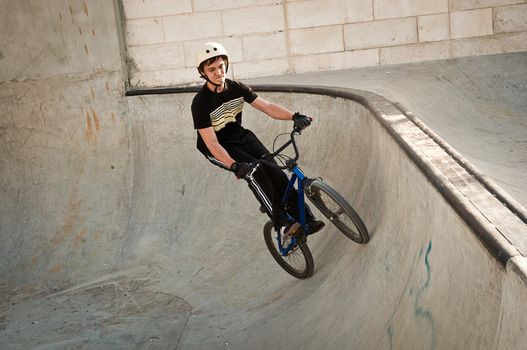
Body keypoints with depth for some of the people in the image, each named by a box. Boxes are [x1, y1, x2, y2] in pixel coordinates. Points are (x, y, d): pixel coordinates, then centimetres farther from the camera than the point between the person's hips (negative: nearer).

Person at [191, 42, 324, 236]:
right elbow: (212, 144, -28)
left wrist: (294, 116, -28)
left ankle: (305, 218, -11)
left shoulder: (237, 88, -7)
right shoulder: (200, 103, -23)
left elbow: (268, 107, -11)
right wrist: (234, 165, -43)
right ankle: (282, 222, -21)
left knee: (274, 171, -15)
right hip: (217, 150, -4)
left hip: (240, 137, 5)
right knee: (254, 171, -28)